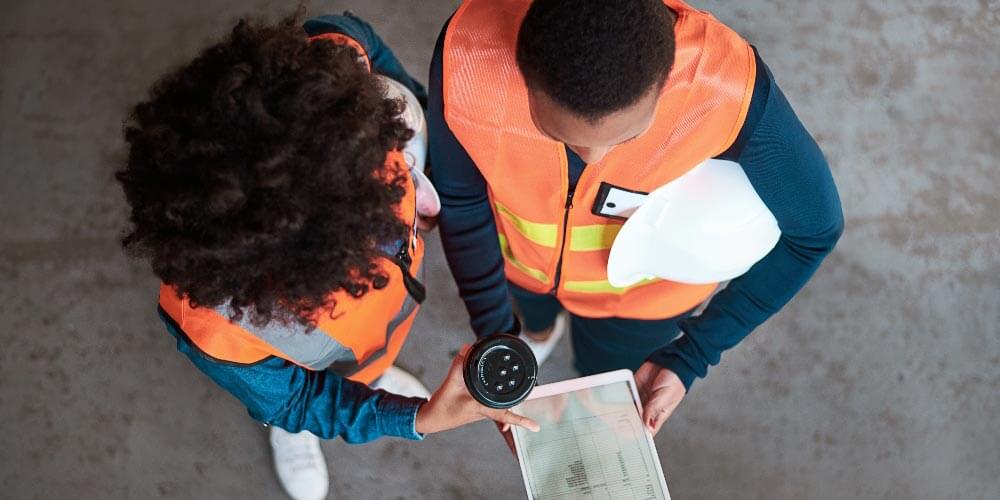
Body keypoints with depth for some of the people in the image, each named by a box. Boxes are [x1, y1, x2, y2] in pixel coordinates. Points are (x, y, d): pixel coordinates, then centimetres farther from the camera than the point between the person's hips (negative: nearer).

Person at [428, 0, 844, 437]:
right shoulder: (468, 55, -40)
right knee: (531, 313, 36)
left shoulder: (728, 88, -42)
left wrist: (689, 358, -25)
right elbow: (460, 200, -18)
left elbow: (814, 230, -22)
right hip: (519, 254, 2)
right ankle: (539, 327, 73)